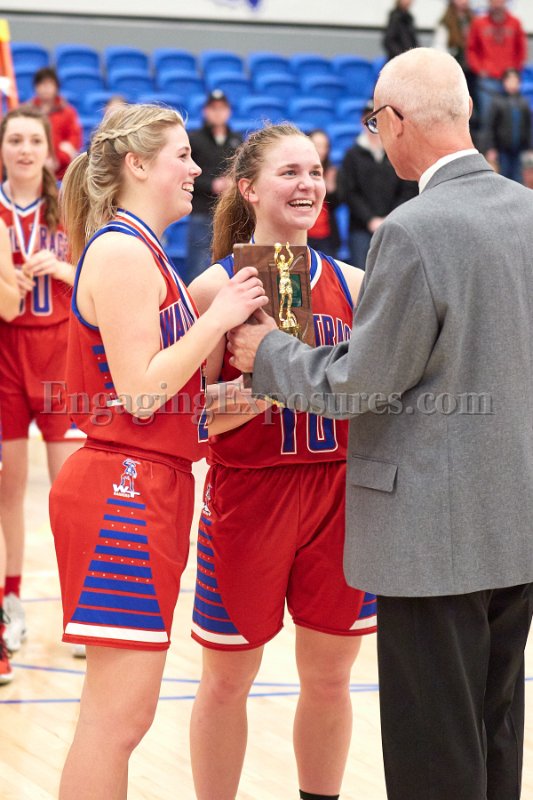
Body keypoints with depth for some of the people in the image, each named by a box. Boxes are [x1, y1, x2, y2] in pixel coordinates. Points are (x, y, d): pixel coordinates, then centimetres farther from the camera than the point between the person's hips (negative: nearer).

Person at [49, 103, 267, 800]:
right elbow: (139, 394, -18)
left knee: (121, 710, 12)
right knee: (117, 714, -7)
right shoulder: (123, 251, -13)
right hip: (127, 487, -10)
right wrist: (217, 318, -12)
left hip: (149, 487, 10)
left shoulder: (138, 252, 18)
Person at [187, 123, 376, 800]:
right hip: (246, 497, -3)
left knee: (329, 676, 11)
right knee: (227, 680, 7)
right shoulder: (217, 287, -7)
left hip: (337, 494, 3)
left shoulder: (351, 284, 4)